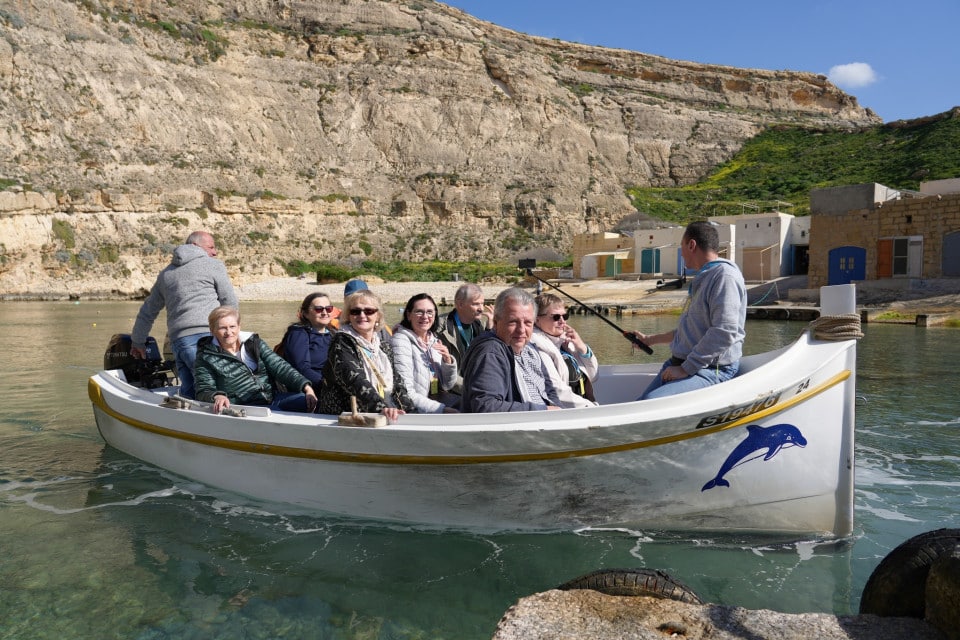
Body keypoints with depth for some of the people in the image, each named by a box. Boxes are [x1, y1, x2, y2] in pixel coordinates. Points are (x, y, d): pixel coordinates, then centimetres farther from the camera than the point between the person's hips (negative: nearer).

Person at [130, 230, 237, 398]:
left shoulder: (166, 273, 28)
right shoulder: (214, 265, 9)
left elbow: (147, 312, 35)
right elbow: (231, 304, 5)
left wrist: (138, 342, 46)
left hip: (177, 341, 6)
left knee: (189, 393, 6)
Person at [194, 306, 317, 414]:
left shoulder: (254, 342, 14)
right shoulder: (206, 357, 5)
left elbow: (280, 366, 5)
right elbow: (204, 390, -1)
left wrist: (306, 387, -10)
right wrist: (217, 396, -28)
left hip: (273, 397, 5)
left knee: (311, 401, -21)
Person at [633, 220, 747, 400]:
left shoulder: (725, 275, -12)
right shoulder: (703, 278, 21)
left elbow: (724, 333, -23)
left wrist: (685, 369, -20)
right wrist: (651, 340, 35)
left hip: (712, 370, -10)